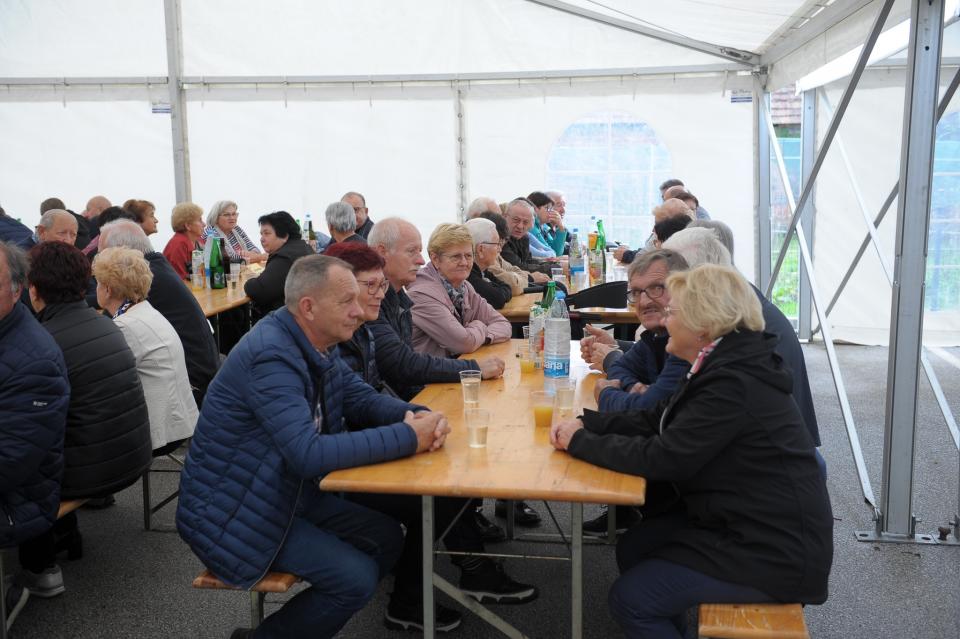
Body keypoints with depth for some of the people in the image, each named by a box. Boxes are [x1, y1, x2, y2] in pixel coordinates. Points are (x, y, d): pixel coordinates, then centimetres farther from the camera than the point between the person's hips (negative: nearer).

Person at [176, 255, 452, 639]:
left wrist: (416, 416, -14)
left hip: (288, 492, 9)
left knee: (386, 538, 6)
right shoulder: (272, 356, -28)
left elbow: (361, 398, 8)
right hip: (232, 513, -9)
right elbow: (310, 454, -35)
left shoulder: (316, 344, 2)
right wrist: (407, 437, -30)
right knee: (357, 578, -16)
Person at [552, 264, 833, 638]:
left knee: (630, 598, -6)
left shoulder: (734, 384, -26)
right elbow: (656, 422, 10)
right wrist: (586, 424, -2)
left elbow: (663, 458, -27)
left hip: (776, 553, -10)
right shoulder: (726, 366, 6)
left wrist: (580, 442, -16)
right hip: (746, 522, 10)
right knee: (633, 549, 14)